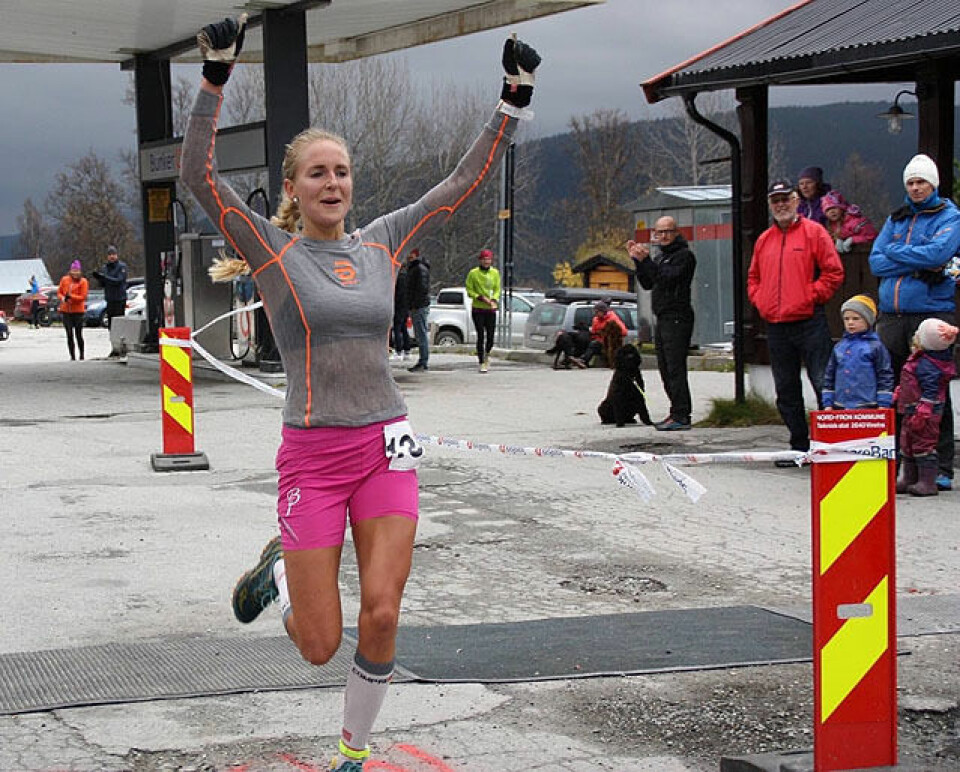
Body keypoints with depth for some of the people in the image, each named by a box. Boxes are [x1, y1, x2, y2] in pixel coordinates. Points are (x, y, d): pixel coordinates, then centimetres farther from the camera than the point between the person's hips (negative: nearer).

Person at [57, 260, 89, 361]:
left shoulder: (83, 282, -4)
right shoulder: (64, 280, 6)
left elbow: (83, 297, -9)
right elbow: (59, 292, 13)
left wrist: (71, 296, -19)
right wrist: (62, 298, -8)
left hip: (78, 311, -3)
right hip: (66, 311, 3)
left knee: (78, 335, -1)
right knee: (69, 335, 3)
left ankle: (81, 355, 12)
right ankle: (72, 356, 9)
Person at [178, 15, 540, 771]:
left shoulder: (383, 243, 8)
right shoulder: (272, 250, -3)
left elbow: (466, 179, 10)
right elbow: (198, 174, -16)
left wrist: (515, 99, 3)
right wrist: (216, 77, -25)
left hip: (387, 450, 3)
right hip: (312, 457, -3)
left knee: (382, 616, -6)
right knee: (321, 645, 0)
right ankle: (279, 571, 35)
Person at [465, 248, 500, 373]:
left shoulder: (495, 273, 5)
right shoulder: (473, 273, -5)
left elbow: (497, 289, 10)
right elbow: (469, 290, -3)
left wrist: (494, 299, -9)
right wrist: (481, 298, -17)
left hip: (491, 309, 3)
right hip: (477, 309, -3)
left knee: (490, 336, 2)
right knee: (481, 336, -6)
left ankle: (486, 355, 31)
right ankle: (482, 363, 0)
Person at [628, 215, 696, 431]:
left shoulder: (684, 255, -7)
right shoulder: (660, 257, 22)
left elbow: (667, 278, -19)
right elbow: (647, 284, 18)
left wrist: (646, 260, -23)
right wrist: (637, 260, 10)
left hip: (677, 318, -10)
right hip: (663, 319, 10)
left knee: (675, 368, -13)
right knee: (666, 370, 11)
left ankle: (681, 416, -14)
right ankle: (676, 413, 17)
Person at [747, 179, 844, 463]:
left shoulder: (814, 232, -1)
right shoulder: (764, 240, 16)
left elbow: (833, 272, -6)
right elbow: (753, 277, 25)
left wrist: (811, 297, -10)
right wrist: (759, 301, 9)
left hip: (809, 321, -6)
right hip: (775, 325, 6)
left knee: (823, 384, -9)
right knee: (786, 391, 8)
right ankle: (799, 447, 15)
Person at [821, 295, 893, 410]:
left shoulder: (875, 346, -1)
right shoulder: (839, 347, 12)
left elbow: (885, 375, -2)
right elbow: (829, 375, 17)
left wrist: (883, 405, -6)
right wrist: (828, 404, 13)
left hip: (867, 406, -5)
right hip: (841, 407, 5)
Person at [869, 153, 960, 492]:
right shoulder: (896, 218, 18)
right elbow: (876, 261, 7)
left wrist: (896, 252, -2)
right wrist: (918, 264, -6)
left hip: (932, 311, -5)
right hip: (892, 314, 5)